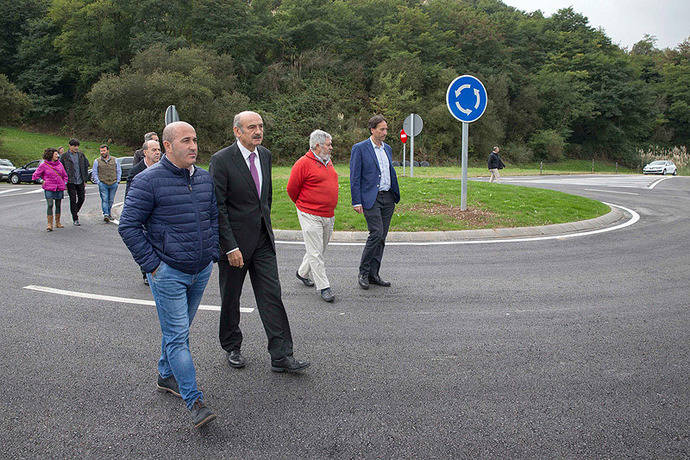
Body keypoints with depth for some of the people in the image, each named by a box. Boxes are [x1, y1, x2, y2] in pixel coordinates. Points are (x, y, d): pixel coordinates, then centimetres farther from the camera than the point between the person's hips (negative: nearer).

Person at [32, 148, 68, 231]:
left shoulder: (59, 164, 9)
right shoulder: (43, 165, -2)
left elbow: (65, 176, 20)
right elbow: (35, 176, 6)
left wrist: (64, 183, 10)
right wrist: (43, 181, 1)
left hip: (59, 188, 4)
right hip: (49, 189, -4)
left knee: (58, 205, 9)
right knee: (50, 205, -13)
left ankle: (57, 223, 20)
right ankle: (49, 224, -12)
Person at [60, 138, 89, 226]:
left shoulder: (81, 155, 6)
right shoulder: (64, 156, -4)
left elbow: (86, 167, 12)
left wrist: (85, 180, 8)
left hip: (80, 181, 3)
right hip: (70, 182, -3)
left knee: (82, 198, 6)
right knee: (73, 200, 0)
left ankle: (75, 212, 33)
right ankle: (75, 219, 7)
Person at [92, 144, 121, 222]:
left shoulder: (115, 160, 8)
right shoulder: (97, 161, 4)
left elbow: (119, 171, 13)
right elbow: (94, 173, 7)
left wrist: (117, 181, 6)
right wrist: (98, 182, -1)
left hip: (113, 184, 2)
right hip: (103, 184, -2)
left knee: (111, 200, 7)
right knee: (104, 199, -10)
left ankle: (108, 213, 21)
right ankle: (105, 214, -14)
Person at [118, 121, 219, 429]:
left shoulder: (204, 178, 6)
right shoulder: (148, 180, -12)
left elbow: (214, 217, 18)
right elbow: (128, 226, -11)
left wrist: (213, 254, 10)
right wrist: (151, 265, -13)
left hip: (201, 270, 6)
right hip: (168, 273, -6)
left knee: (179, 329, 19)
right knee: (177, 336, -6)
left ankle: (167, 376, 38)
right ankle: (194, 402, -3)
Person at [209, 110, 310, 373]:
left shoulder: (265, 155, 6)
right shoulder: (221, 160, -14)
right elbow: (217, 206, -17)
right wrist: (231, 247, -19)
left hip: (263, 241, 5)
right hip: (234, 241, -5)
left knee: (271, 295, 1)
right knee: (230, 299, 11)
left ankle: (281, 356, 5)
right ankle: (232, 348, 31)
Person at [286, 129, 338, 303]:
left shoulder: (328, 162, 13)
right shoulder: (303, 163, -12)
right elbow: (291, 189, -6)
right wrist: (303, 205, 8)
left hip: (328, 216, 8)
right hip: (310, 216, -8)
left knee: (320, 249, 17)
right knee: (315, 252, -3)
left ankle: (302, 272, 37)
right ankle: (323, 287, 2)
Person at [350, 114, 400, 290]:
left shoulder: (387, 148, 16)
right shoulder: (359, 148, -4)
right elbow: (354, 177, -7)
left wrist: (395, 196, 17)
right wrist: (356, 202, -13)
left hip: (388, 198, 7)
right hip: (371, 198, -6)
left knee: (381, 237, 6)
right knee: (376, 233, -15)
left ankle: (373, 275, 14)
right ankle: (363, 273, -1)